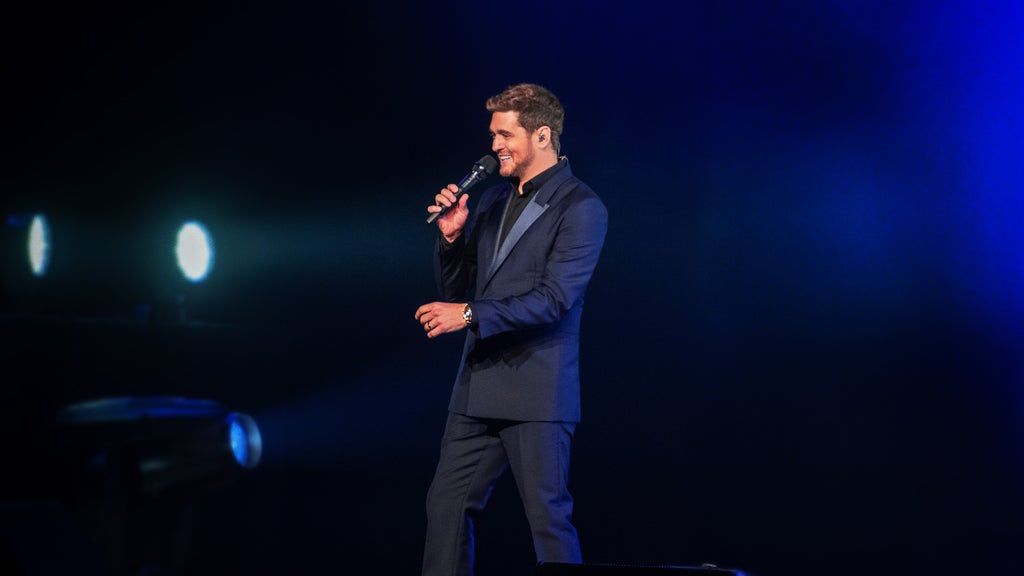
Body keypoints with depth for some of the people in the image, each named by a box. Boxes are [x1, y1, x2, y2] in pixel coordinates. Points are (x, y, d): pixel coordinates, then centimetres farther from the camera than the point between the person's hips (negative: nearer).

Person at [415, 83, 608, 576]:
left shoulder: (580, 207, -8)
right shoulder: (492, 201, 14)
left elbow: (553, 299, -17)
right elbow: (454, 289, 17)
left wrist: (470, 314, -20)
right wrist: (452, 236, -1)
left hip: (537, 394, -7)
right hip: (478, 388, 7)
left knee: (548, 516, -2)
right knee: (446, 504, 8)